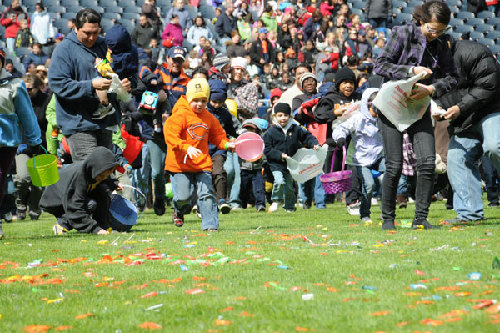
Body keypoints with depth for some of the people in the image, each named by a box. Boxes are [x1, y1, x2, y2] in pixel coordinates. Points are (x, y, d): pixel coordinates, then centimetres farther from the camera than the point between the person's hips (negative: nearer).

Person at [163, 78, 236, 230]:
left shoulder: (209, 118, 9)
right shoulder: (181, 115, -9)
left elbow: (217, 136, 23)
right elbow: (170, 135, -20)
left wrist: (226, 144, 2)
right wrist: (186, 147, -33)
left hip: (202, 163, 4)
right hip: (181, 163, -4)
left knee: (206, 193, -8)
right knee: (183, 196, -4)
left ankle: (210, 225, -4)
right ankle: (179, 211, 31)